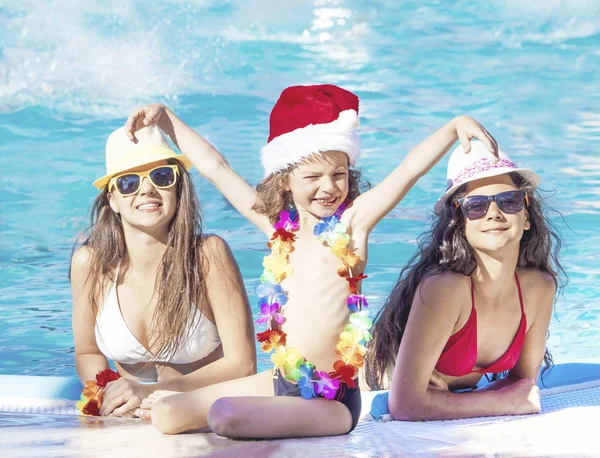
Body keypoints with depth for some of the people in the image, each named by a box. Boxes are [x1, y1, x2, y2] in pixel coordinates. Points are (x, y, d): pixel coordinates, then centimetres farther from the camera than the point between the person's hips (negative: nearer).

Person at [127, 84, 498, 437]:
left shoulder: (352, 219, -7)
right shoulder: (279, 224, 7)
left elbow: (408, 170, -19)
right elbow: (215, 166, 13)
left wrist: (455, 126, -33)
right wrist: (164, 116, 16)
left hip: (332, 399, -6)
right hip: (282, 380, 6)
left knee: (227, 416, -30)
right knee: (166, 415, 3)